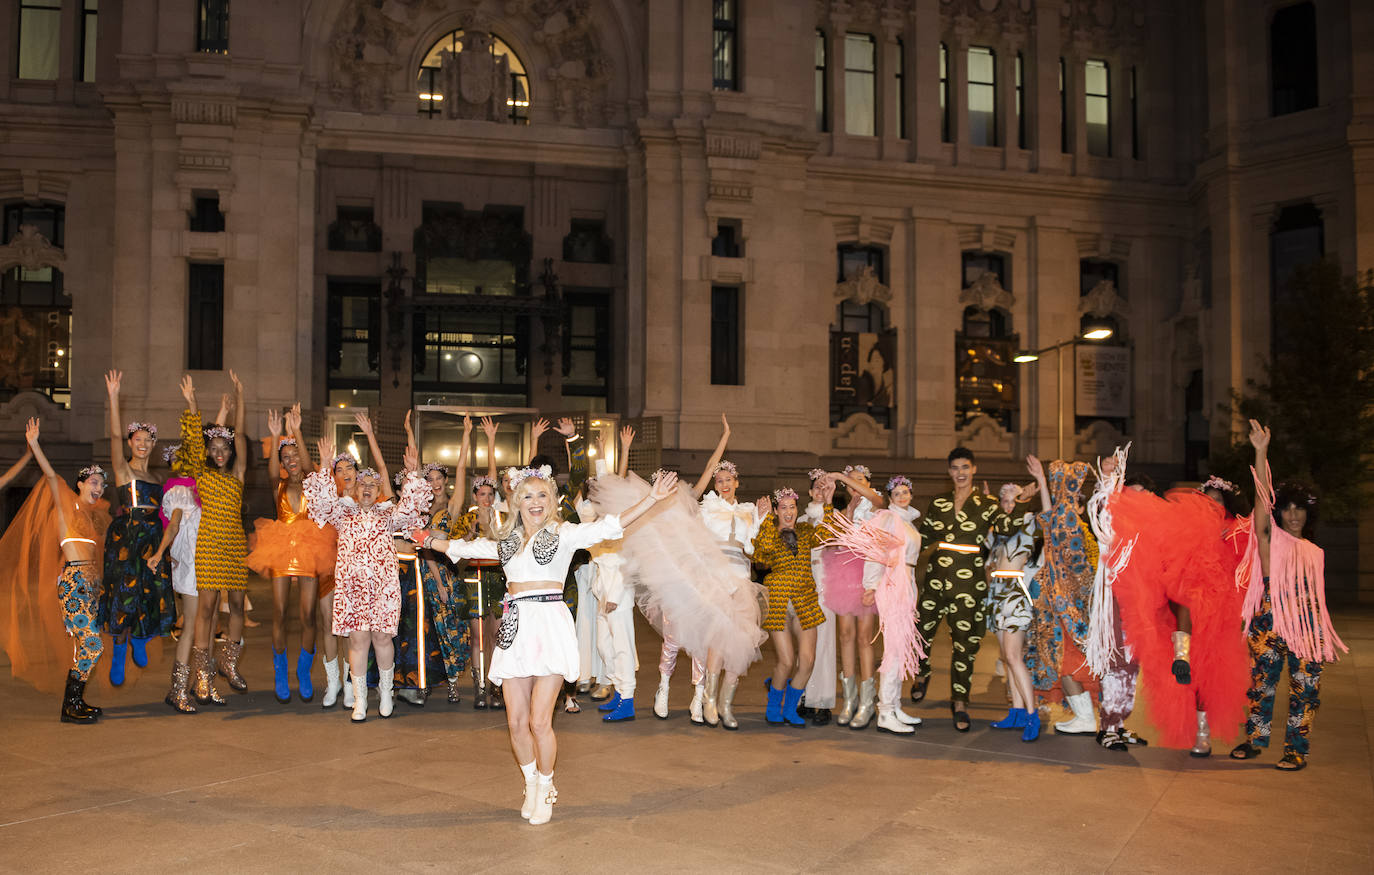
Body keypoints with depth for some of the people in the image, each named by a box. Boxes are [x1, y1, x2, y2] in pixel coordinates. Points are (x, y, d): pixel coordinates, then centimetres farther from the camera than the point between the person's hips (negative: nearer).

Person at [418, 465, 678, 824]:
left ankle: (545, 790, 16)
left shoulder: (564, 533, 3)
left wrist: (652, 499, -14)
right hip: (515, 629, 4)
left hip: (550, 625, -4)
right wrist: (429, 541, 38)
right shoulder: (506, 541, 17)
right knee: (516, 721, 4)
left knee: (540, 721, -6)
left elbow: (611, 526, -6)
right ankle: (531, 784, 28)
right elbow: (464, 548, 32)